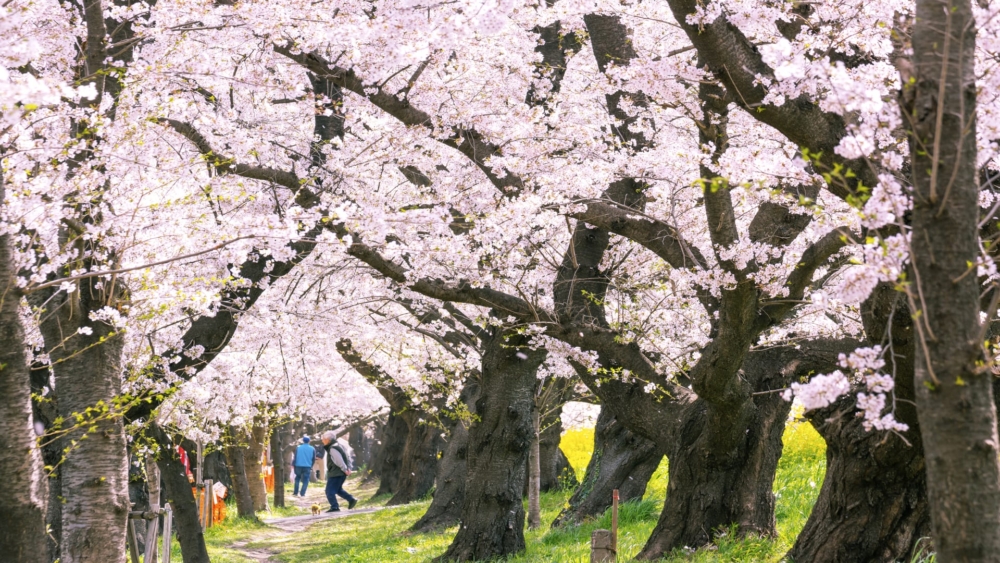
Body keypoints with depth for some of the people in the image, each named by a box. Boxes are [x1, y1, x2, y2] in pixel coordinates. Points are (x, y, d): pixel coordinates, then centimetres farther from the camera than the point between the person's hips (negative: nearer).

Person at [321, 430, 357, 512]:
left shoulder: (332, 449, -18)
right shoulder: (338, 446, 13)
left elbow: (339, 461, -24)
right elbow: (348, 457, 15)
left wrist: (345, 470, -19)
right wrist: (349, 468, 9)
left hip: (336, 474, -10)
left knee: (330, 491, -5)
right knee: (338, 489, 22)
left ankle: (334, 507, -8)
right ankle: (351, 500, 18)